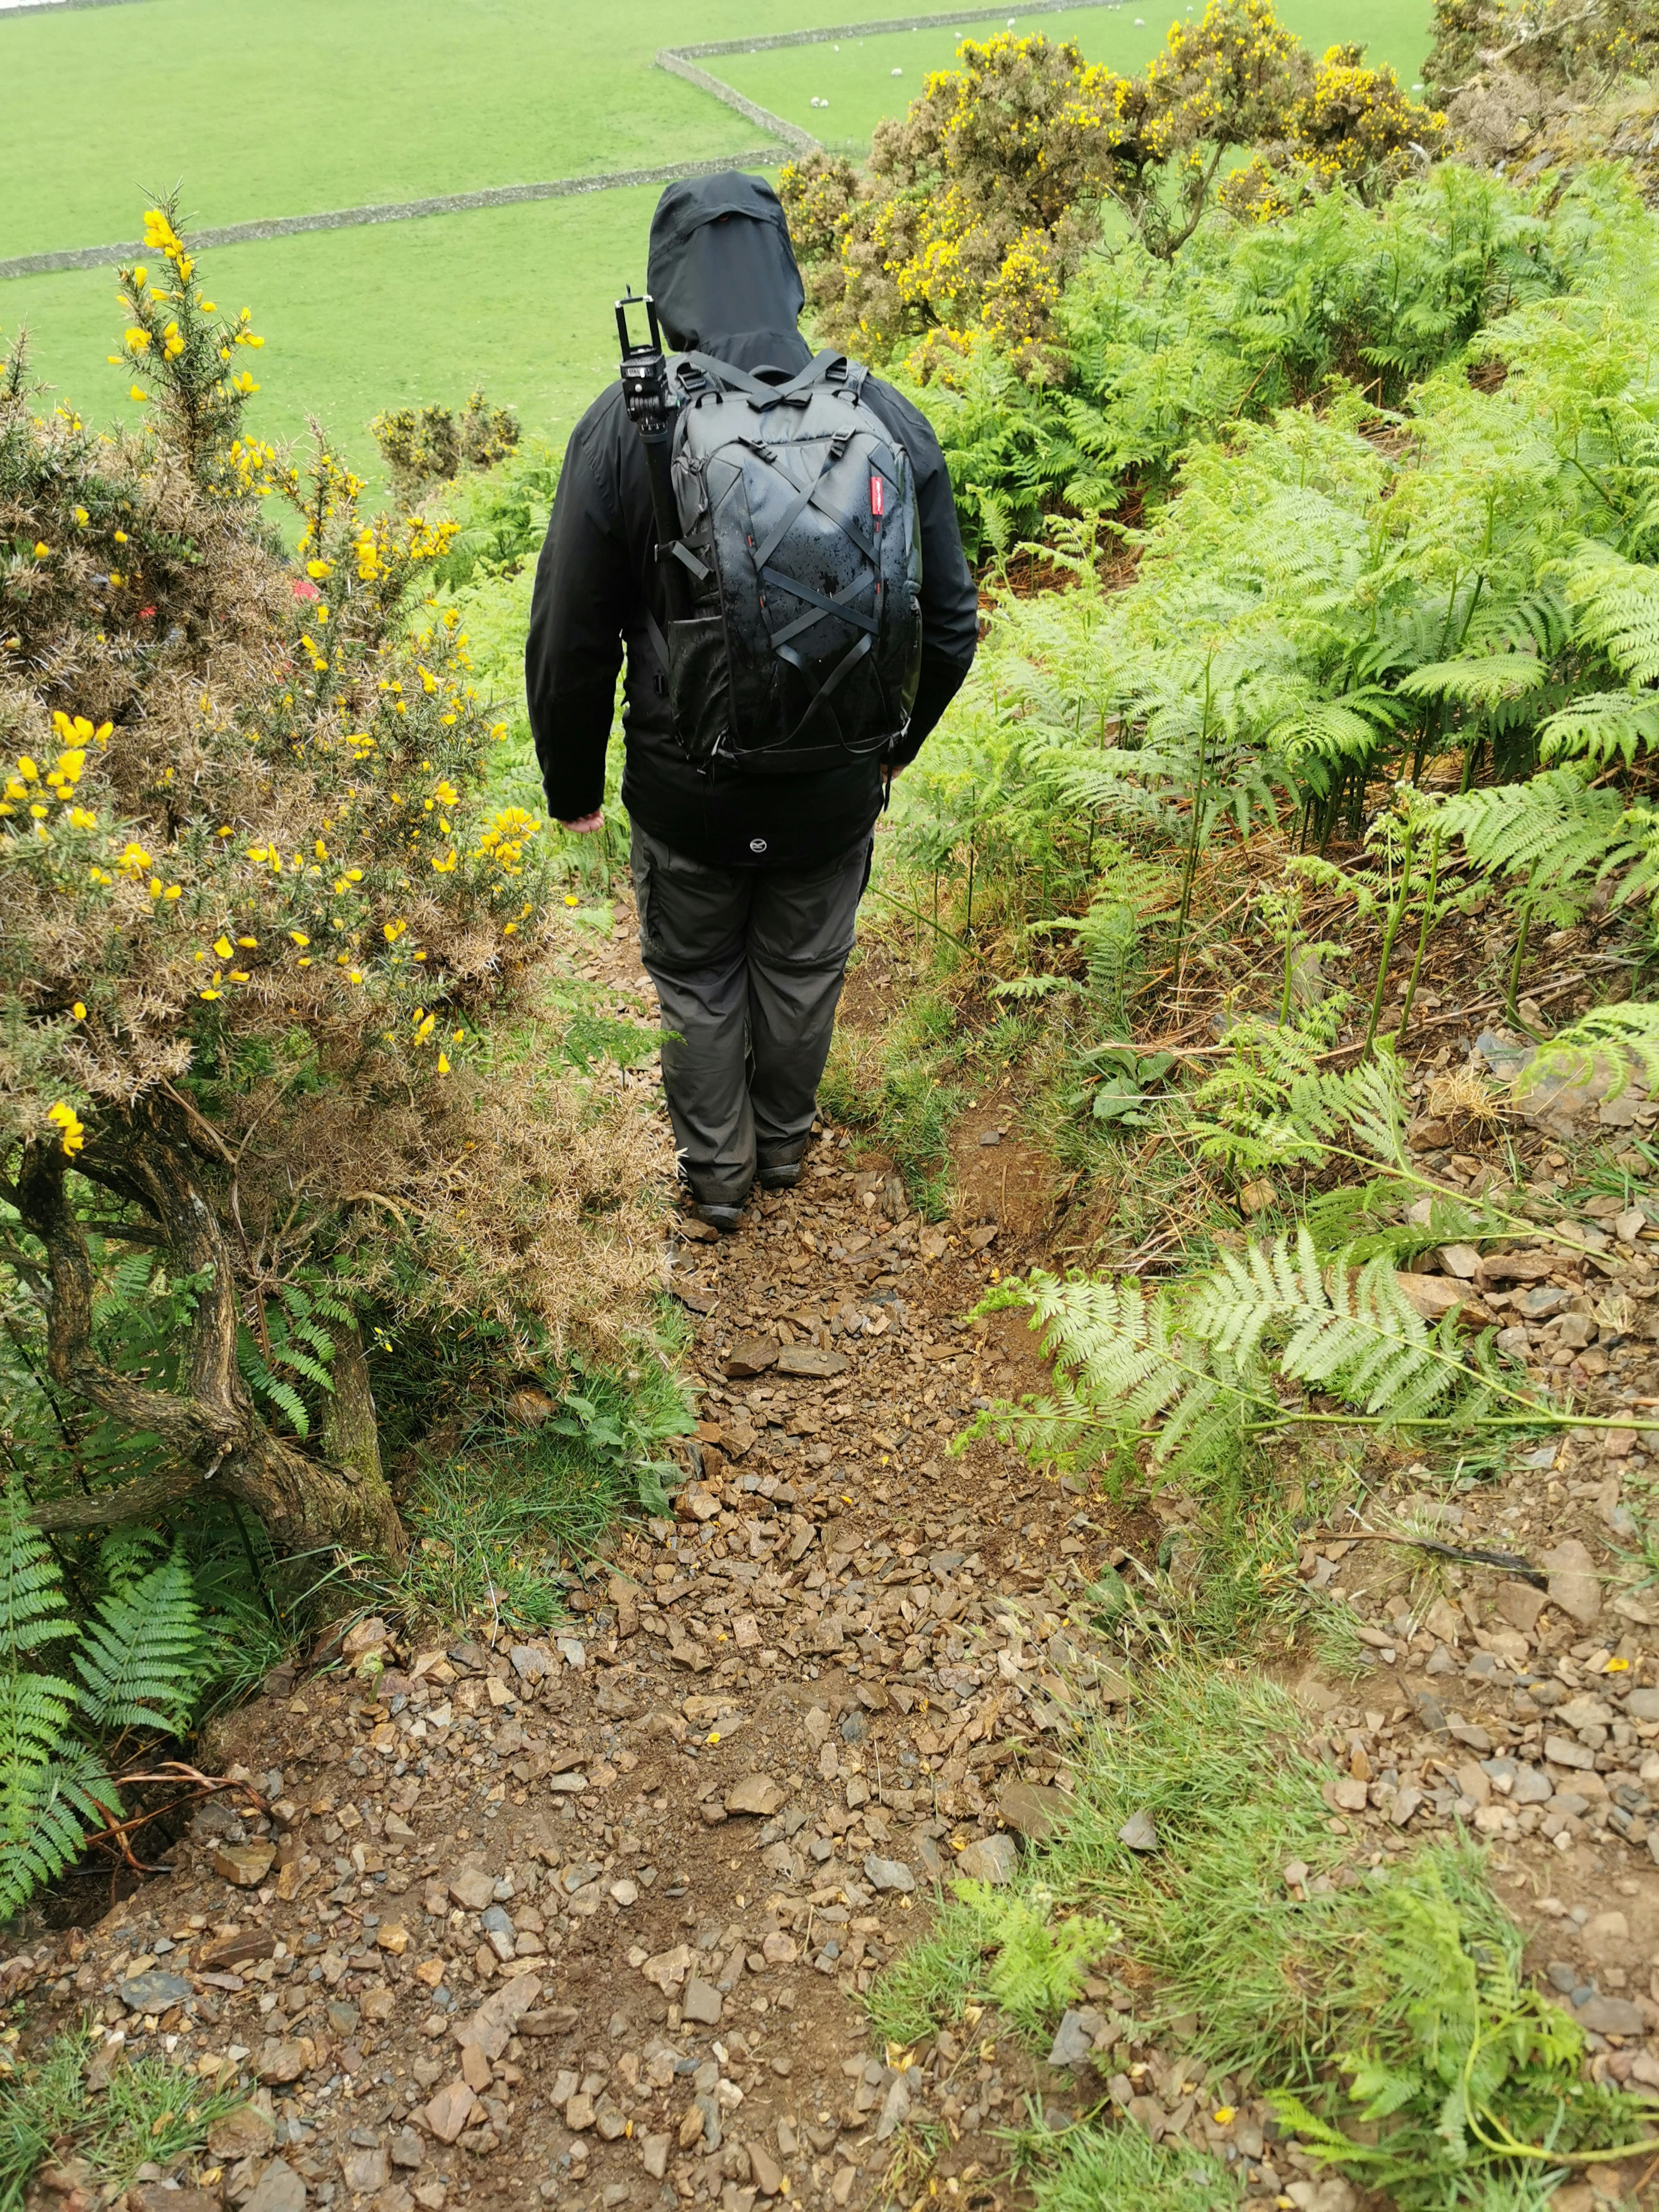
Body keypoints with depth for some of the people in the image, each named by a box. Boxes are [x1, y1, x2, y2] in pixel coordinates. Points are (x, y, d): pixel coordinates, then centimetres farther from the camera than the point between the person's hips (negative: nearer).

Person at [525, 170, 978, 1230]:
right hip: (837, 786, 2)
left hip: (687, 787, -2)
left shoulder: (624, 428, -16)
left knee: (698, 984, 22)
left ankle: (717, 1175, 40)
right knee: (804, 973, 25)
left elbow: (570, 643, -11)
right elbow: (951, 621, -1)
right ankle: (785, 1145, 48)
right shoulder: (887, 417, -10)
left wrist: (574, 783, 5)